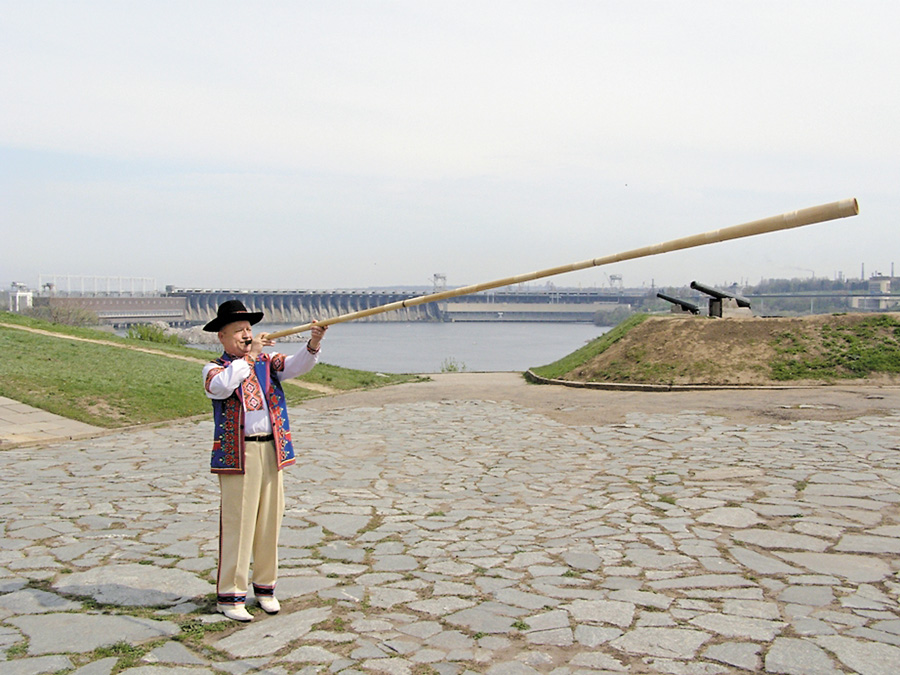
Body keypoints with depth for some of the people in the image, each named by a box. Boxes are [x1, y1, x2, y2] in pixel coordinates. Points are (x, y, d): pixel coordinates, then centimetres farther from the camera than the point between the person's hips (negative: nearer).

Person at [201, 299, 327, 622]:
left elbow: (295, 366, -5)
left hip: (272, 450, 4)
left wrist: (313, 345, -24)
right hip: (238, 454, -4)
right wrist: (248, 356, -19)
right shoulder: (214, 368, 2)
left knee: (270, 522, 10)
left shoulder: (267, 362, 13)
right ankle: (230, 595, 6)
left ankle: (265, 586, 23)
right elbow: (221, 387, -21)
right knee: (237, 524, -3)